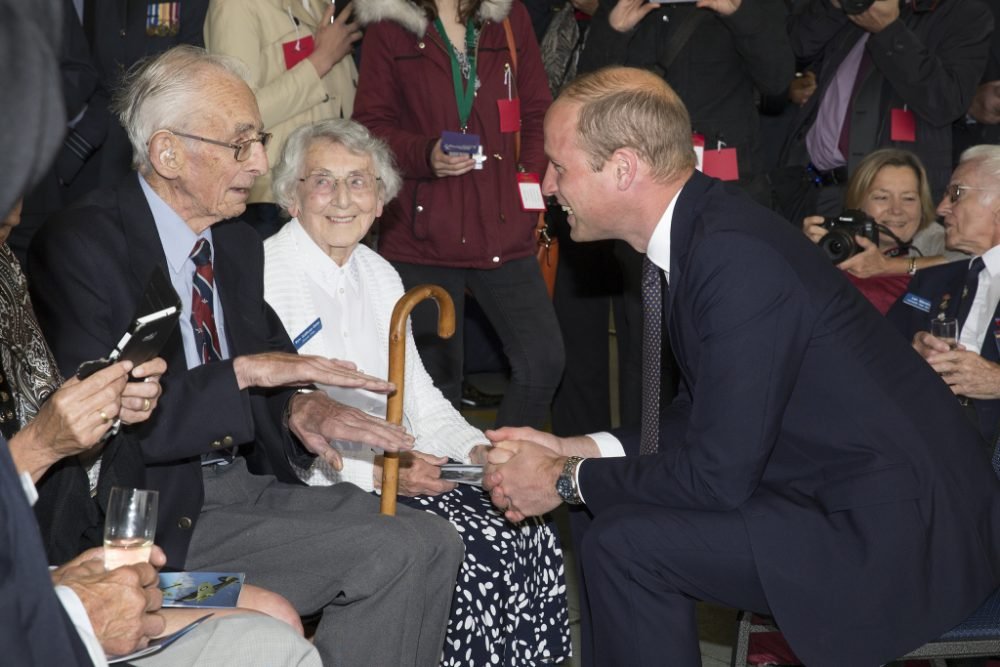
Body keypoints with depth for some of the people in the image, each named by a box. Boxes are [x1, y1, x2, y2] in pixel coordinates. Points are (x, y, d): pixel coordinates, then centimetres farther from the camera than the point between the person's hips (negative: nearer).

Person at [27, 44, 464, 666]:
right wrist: (244, 373, -24)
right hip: (155, 512, -8)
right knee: (387, 555, -21)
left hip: (243, 482, 8)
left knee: (431, 541, -11)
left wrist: (296, 407, -6)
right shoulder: (80, 247, -12)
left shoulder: (239, 245, 13)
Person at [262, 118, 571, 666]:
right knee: (473, 560, -24)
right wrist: (373, 469, -22)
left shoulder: (379, 275, 15)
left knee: (533, 539, -13)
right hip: (322, 493, -7)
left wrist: (475, 450, -2)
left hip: (398, 472, 7)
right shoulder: (264, 276, -10)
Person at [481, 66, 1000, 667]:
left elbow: (718, 475, -23)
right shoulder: (699, 230, 4)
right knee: (619, 506, 11)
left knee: (625, 543, -17)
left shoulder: (737, 257, -25)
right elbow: (703, 416, 13)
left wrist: (565, 480, -10)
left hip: (896, 532, -10)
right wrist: (572, 452, 4)